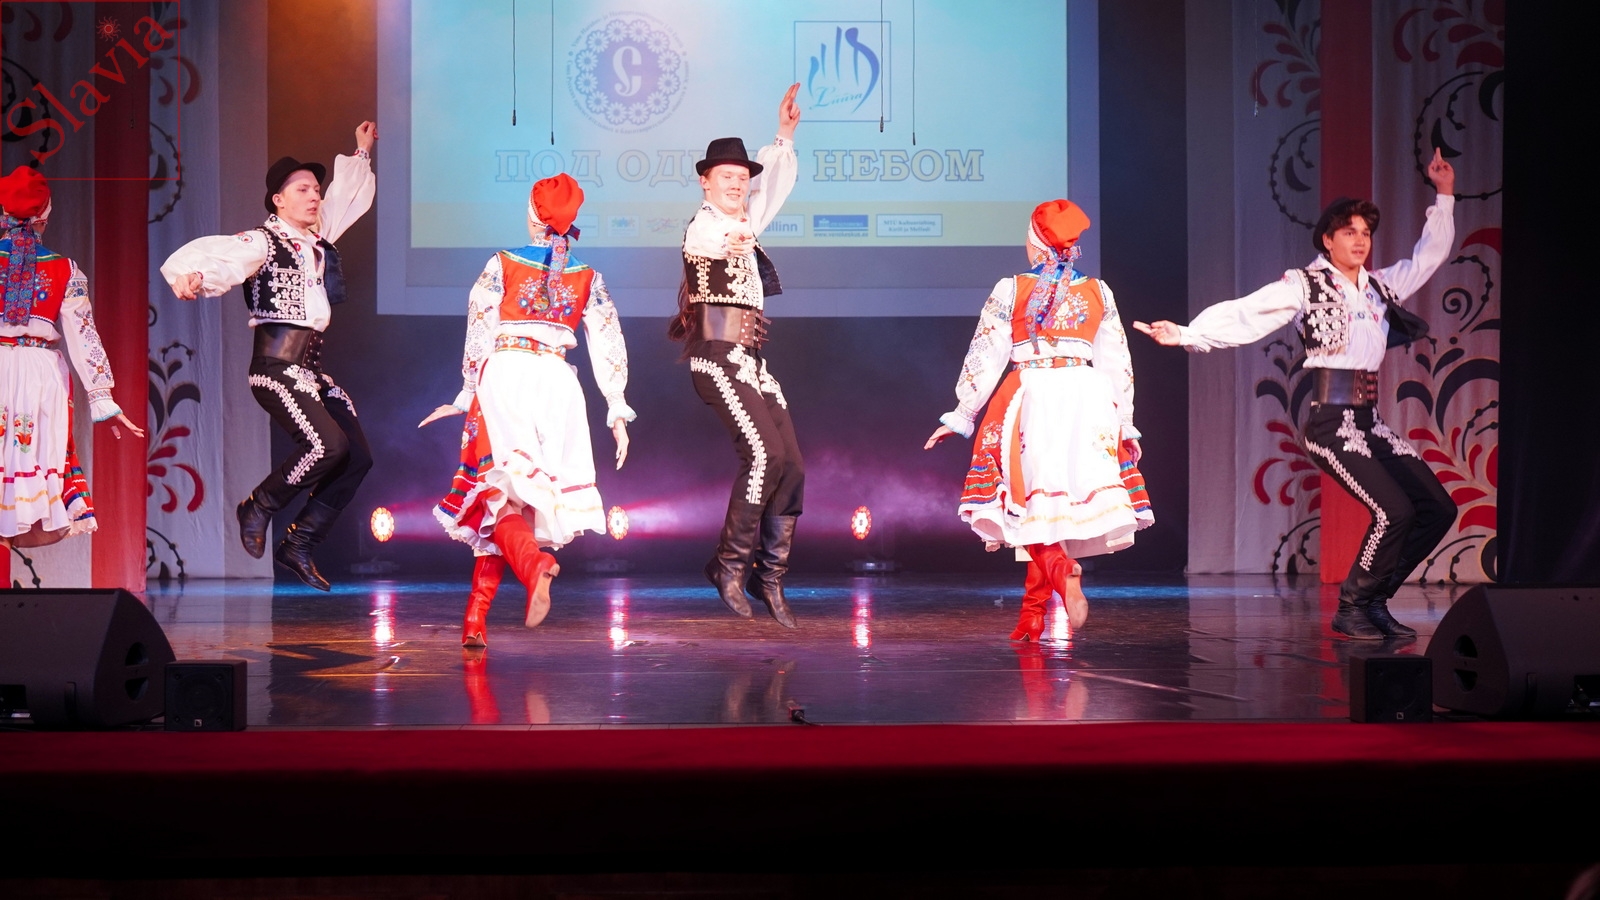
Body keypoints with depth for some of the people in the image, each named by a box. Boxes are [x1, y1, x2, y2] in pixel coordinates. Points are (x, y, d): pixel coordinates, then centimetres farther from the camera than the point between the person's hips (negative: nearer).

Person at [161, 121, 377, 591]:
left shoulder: (319, 239, 16)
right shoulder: (263, 241, -6)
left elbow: (345, 196, 35)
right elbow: (218, 255, -24)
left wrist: (361, 154, 42)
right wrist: (189, 274, -44)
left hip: (311, 367, 8)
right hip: (277, 364, -8)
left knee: (358, 456, 0)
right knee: (328, 444, -23)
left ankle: (299, 545, 8)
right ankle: (259, 508, 0)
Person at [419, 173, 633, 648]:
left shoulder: (502, 265, 3)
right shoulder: (589, 278, 10)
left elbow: (479, 335, 1)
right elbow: (609, 347, 7)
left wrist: (467, 396, 8)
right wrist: (618, 414, 10)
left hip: (504, 376, -3)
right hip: (557, 382, 3)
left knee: (498, 489, -7)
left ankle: (533, 562, -41)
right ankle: (475, 620, 8)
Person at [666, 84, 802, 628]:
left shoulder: (745, 222, 19)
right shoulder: (702, 226, -6)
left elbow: (776, 184, 37)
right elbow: (706, 240, -33)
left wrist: (783, 137, 28)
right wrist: (727, 243, -55)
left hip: (751, 358, 8)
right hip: (718, 354, -8)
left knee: (791, 464, 1)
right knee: (763, 452, -21)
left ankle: (771, 576, 7)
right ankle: (730, 565, -10)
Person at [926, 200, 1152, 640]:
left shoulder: (1010, 290, 0)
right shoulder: (1098, 292, 8)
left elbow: (985, 357, 2)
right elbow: (1118, 363, 10)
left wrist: (960, 416, 10)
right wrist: (1124, 423, 18)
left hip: (1030, 399, -3)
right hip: (1086, 402, 3)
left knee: (1032, 501, 1)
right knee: (1065, 503, 8)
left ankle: (1064, 573, -28)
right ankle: (1032, 615, 12)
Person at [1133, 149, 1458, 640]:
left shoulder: (1380, 285, 16)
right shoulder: (1305, 286, -3)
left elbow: (1429, 255, 29)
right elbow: (1245, 315, -14)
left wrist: (1444, 196, 27)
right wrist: (1187, 334, -27)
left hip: (1369, 420, 8)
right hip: (1330, 420, -8)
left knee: (1437, 508, 2)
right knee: (1393, 511, -19)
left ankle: (1374, 600, 12)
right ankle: (1351, 608, -2)